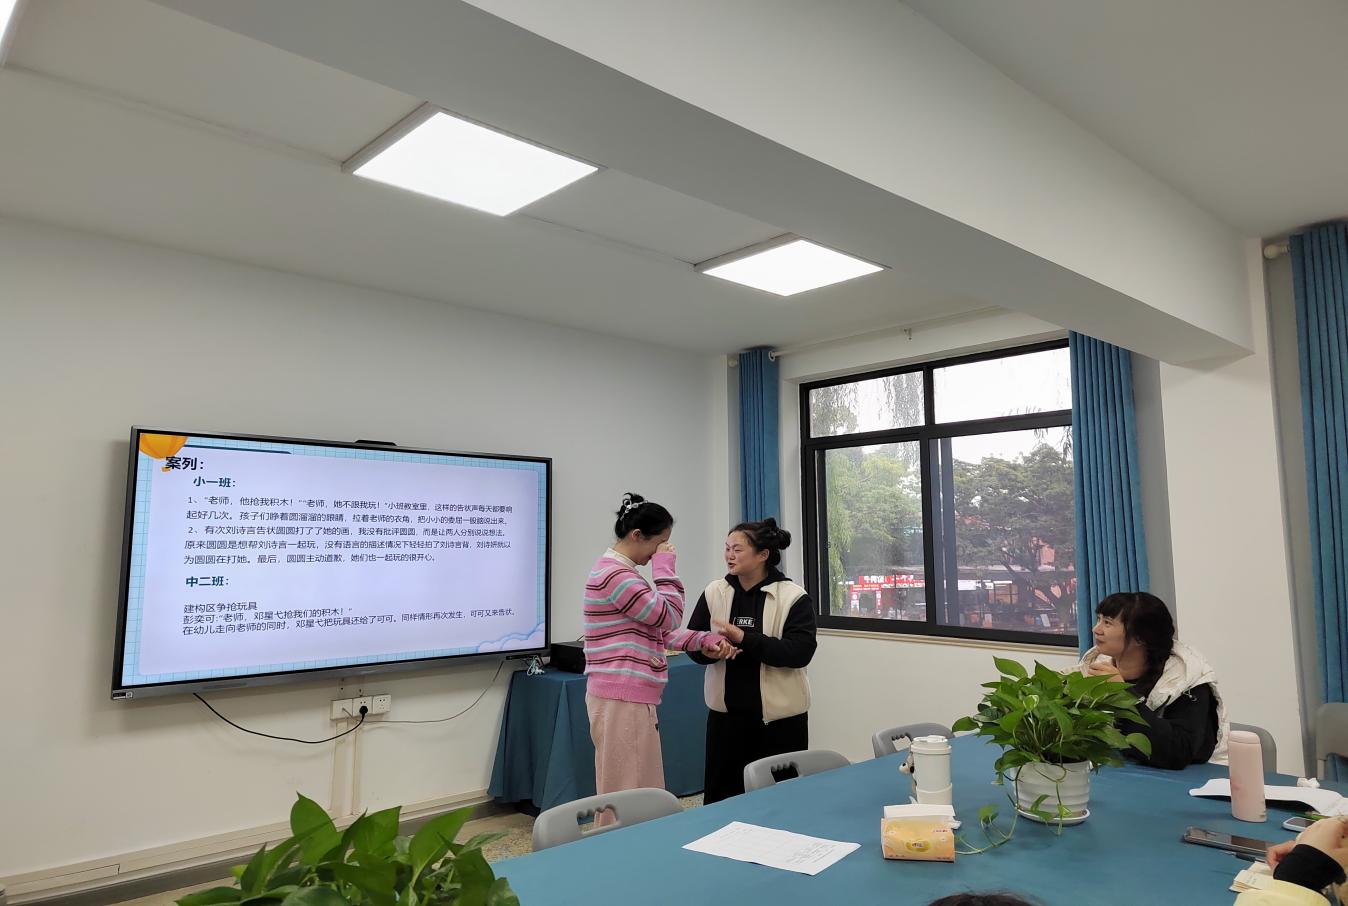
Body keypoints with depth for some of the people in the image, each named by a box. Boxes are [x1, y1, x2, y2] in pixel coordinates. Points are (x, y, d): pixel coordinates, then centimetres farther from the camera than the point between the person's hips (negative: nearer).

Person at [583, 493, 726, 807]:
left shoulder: (622, 572, 17)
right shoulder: (614, 575, -18)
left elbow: (659, 629, 18)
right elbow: (668, 617, -14)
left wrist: (703, 640, 6)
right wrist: (665, 567, -6)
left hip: (630, 696, 11)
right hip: (621, 698, -11)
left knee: (641, 791, 15)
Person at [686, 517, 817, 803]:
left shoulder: (793, 597, -9)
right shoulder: (714, 593, 3)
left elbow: (800, 651, -17)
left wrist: (744, 638, -23)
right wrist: (707, 651, -18)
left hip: (780, 715, -3)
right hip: (727, 711, 3)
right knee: (721, 794, 8)